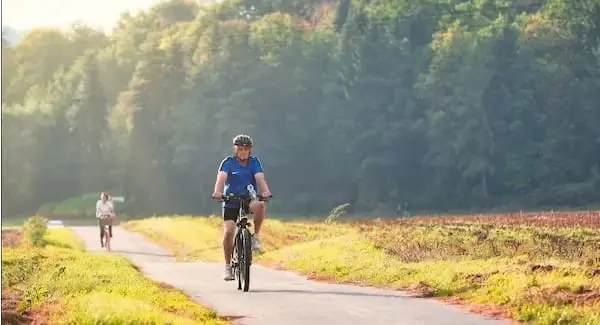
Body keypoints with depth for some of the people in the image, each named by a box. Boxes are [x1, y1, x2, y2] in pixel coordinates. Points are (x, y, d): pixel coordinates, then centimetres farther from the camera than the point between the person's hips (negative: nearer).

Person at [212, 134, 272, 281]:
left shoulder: (254, 162, -2)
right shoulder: (228, 162, -6)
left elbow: (260, 178, -17)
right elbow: (221, 177, -23)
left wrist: (266, 191, -38)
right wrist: (217, 192, -43)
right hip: (231, 203, -1)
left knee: (260, 206, -34)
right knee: (228, 232, -16)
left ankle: (256, 236, -15)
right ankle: (228, 266, 1)